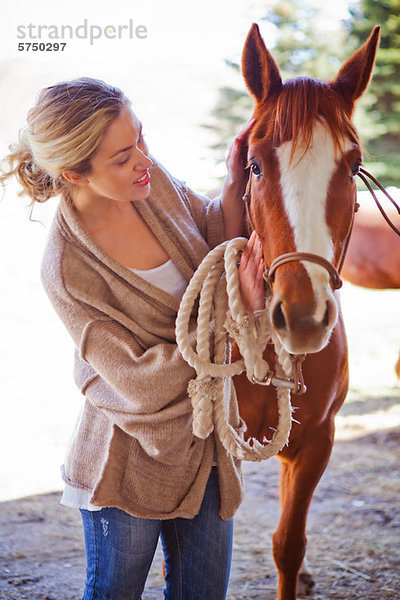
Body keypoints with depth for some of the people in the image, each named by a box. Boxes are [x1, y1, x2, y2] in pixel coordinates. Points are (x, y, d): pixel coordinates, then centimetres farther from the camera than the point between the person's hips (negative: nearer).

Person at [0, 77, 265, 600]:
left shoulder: (151, 179, -9)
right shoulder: (67, 269, -26)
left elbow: (217, 240, 9)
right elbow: (140, 383, -25)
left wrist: (236, 183, -11)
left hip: (207, 441, 6)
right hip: (131, 463, -5)